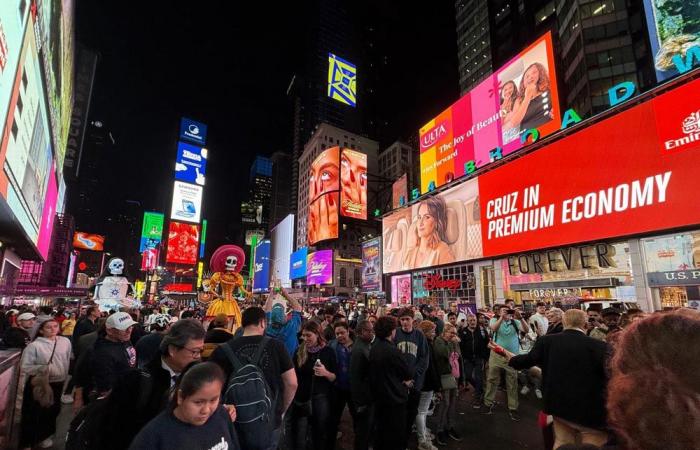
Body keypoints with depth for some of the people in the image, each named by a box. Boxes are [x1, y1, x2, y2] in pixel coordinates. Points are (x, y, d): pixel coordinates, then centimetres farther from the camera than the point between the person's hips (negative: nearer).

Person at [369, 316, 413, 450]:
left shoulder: (374, 348, 1)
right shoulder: (393, 351, -24)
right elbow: (409, 373, -14)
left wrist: (401, 379, 0)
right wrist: (407, 379, 7)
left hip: (379, 396, 8)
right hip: (395, 398, -8)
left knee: (382, 431, 22)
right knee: (396, 434, 8)